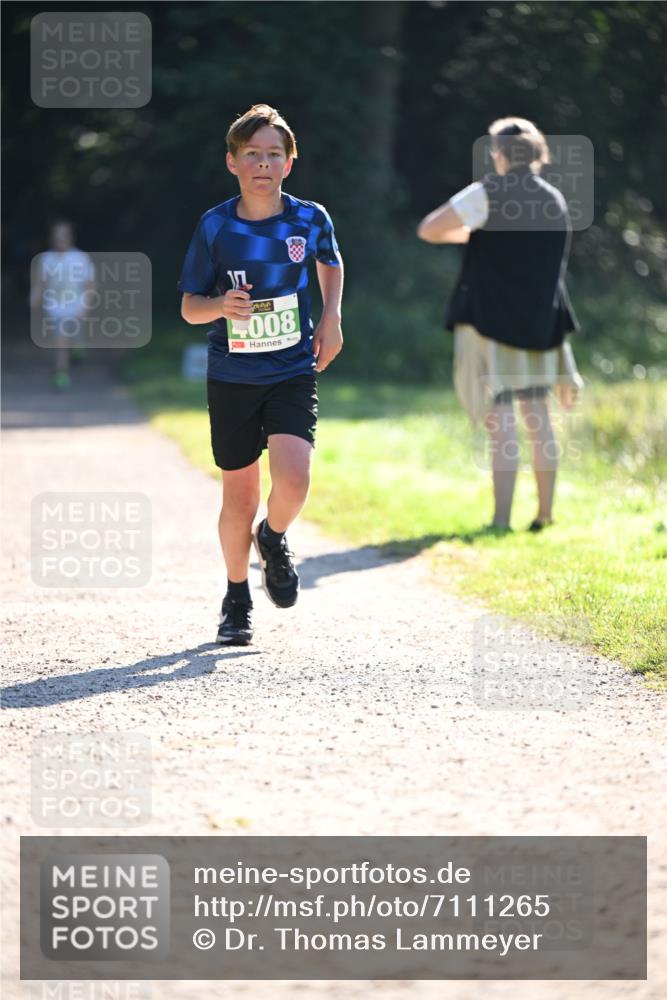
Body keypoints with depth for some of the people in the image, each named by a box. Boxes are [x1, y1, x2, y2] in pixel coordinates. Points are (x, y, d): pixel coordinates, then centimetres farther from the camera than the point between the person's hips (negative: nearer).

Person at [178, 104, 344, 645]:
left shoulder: (310, 219, -4)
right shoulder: (215, 227, -7)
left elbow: (331, 262, 19)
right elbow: (189, 306, 0)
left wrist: (331, 320, 6)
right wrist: (222, 305, -22)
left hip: (294, 373, 0)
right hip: (232, 377, 0)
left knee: (292, 482, -20)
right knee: (240, 496, 6)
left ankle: (274, 539, 15)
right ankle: (237, 597, 28)